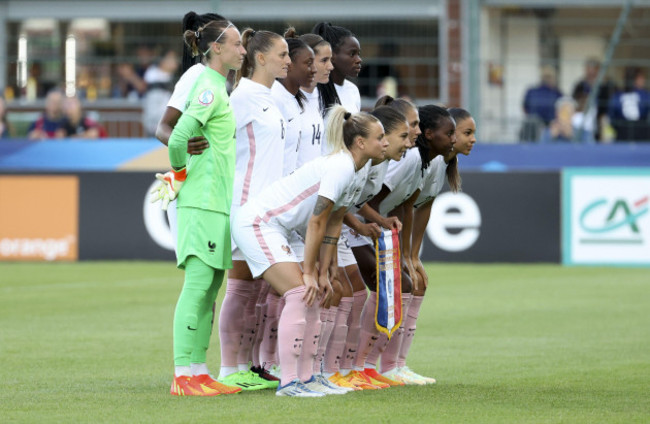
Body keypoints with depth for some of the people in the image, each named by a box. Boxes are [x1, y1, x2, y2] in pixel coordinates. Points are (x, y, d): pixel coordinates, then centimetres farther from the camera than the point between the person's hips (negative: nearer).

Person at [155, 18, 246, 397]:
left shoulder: (219, 88, 18)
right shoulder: (209, 88, -12)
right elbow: (179, 138, -22)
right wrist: (180, 174, -8)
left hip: (218, 202, 10)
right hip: (203, 200, -10)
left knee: (210, 287, 9)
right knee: (198, 284, -11)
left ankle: (198, 373, 11)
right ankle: (182, 376, -12)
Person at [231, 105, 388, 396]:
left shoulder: (353, 171, 10)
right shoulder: (341, 167, -20)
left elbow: (333, 224, 13)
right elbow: (316, 221, -20)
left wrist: (323, 273, 9)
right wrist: (309, 272, -15)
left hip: (272, 228, 10)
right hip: (256, 222, -10)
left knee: (311, 297, 8)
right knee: (299, 294, -18)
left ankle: (305, 378, 11)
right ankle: (288, 382, -20)